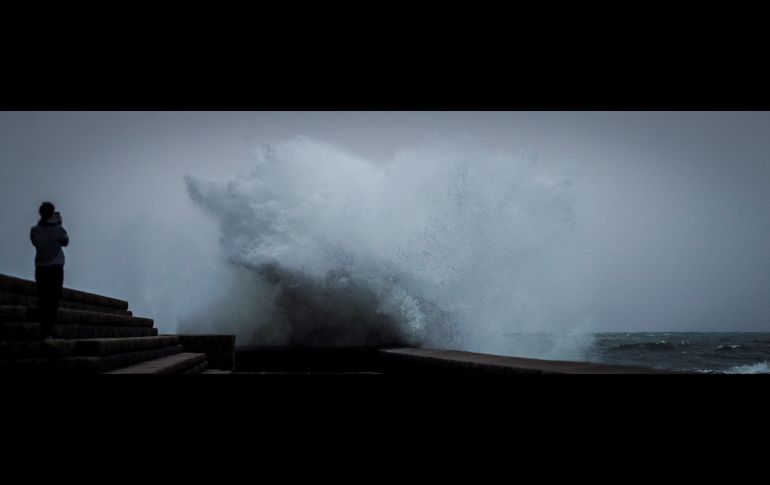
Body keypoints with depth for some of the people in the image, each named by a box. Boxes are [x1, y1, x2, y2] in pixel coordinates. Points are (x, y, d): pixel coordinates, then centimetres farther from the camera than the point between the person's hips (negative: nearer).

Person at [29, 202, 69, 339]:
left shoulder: (34, 230, -2)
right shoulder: (58, 229, -9)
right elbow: (65, 241, 8)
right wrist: (59, 224, 11)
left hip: (40, 268, 3)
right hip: (56, 267, -3)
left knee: (42, 299, 5)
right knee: (53, 300, -4)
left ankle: (43, 328, 1)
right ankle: (49, 331, -9)